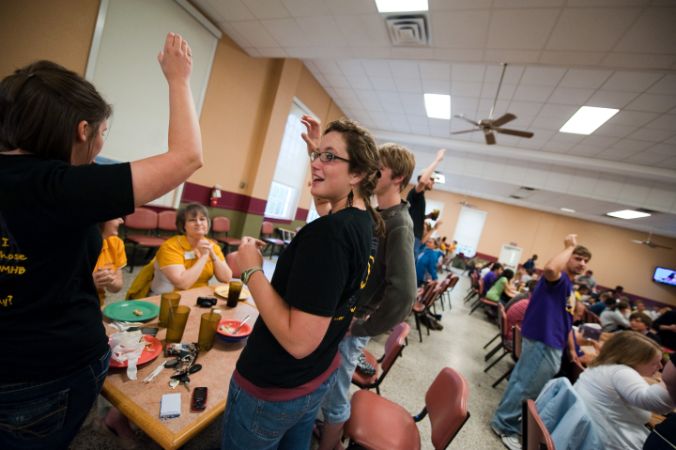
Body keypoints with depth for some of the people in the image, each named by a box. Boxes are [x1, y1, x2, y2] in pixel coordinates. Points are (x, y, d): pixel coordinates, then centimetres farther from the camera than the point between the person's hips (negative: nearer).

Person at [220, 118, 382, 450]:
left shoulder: (327, 232, -32)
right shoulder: (367, 222, -4)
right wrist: (319, 149, 19)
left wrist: (251, 270, -23)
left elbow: (299, 341, -32)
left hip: (273, 388, -7)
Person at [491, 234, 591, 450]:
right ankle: (505, 425, 15)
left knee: (523, 383, 20)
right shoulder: (558, 279, -13)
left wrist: (571, 349, 24)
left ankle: (507, 419, 35)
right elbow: (550, 268, -41)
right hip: (543, 343, -10)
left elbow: (566, 322, 23)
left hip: (551, 344, 10)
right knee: (526, 387, 0)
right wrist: (569, 246, -25)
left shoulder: (570, 287, 16)